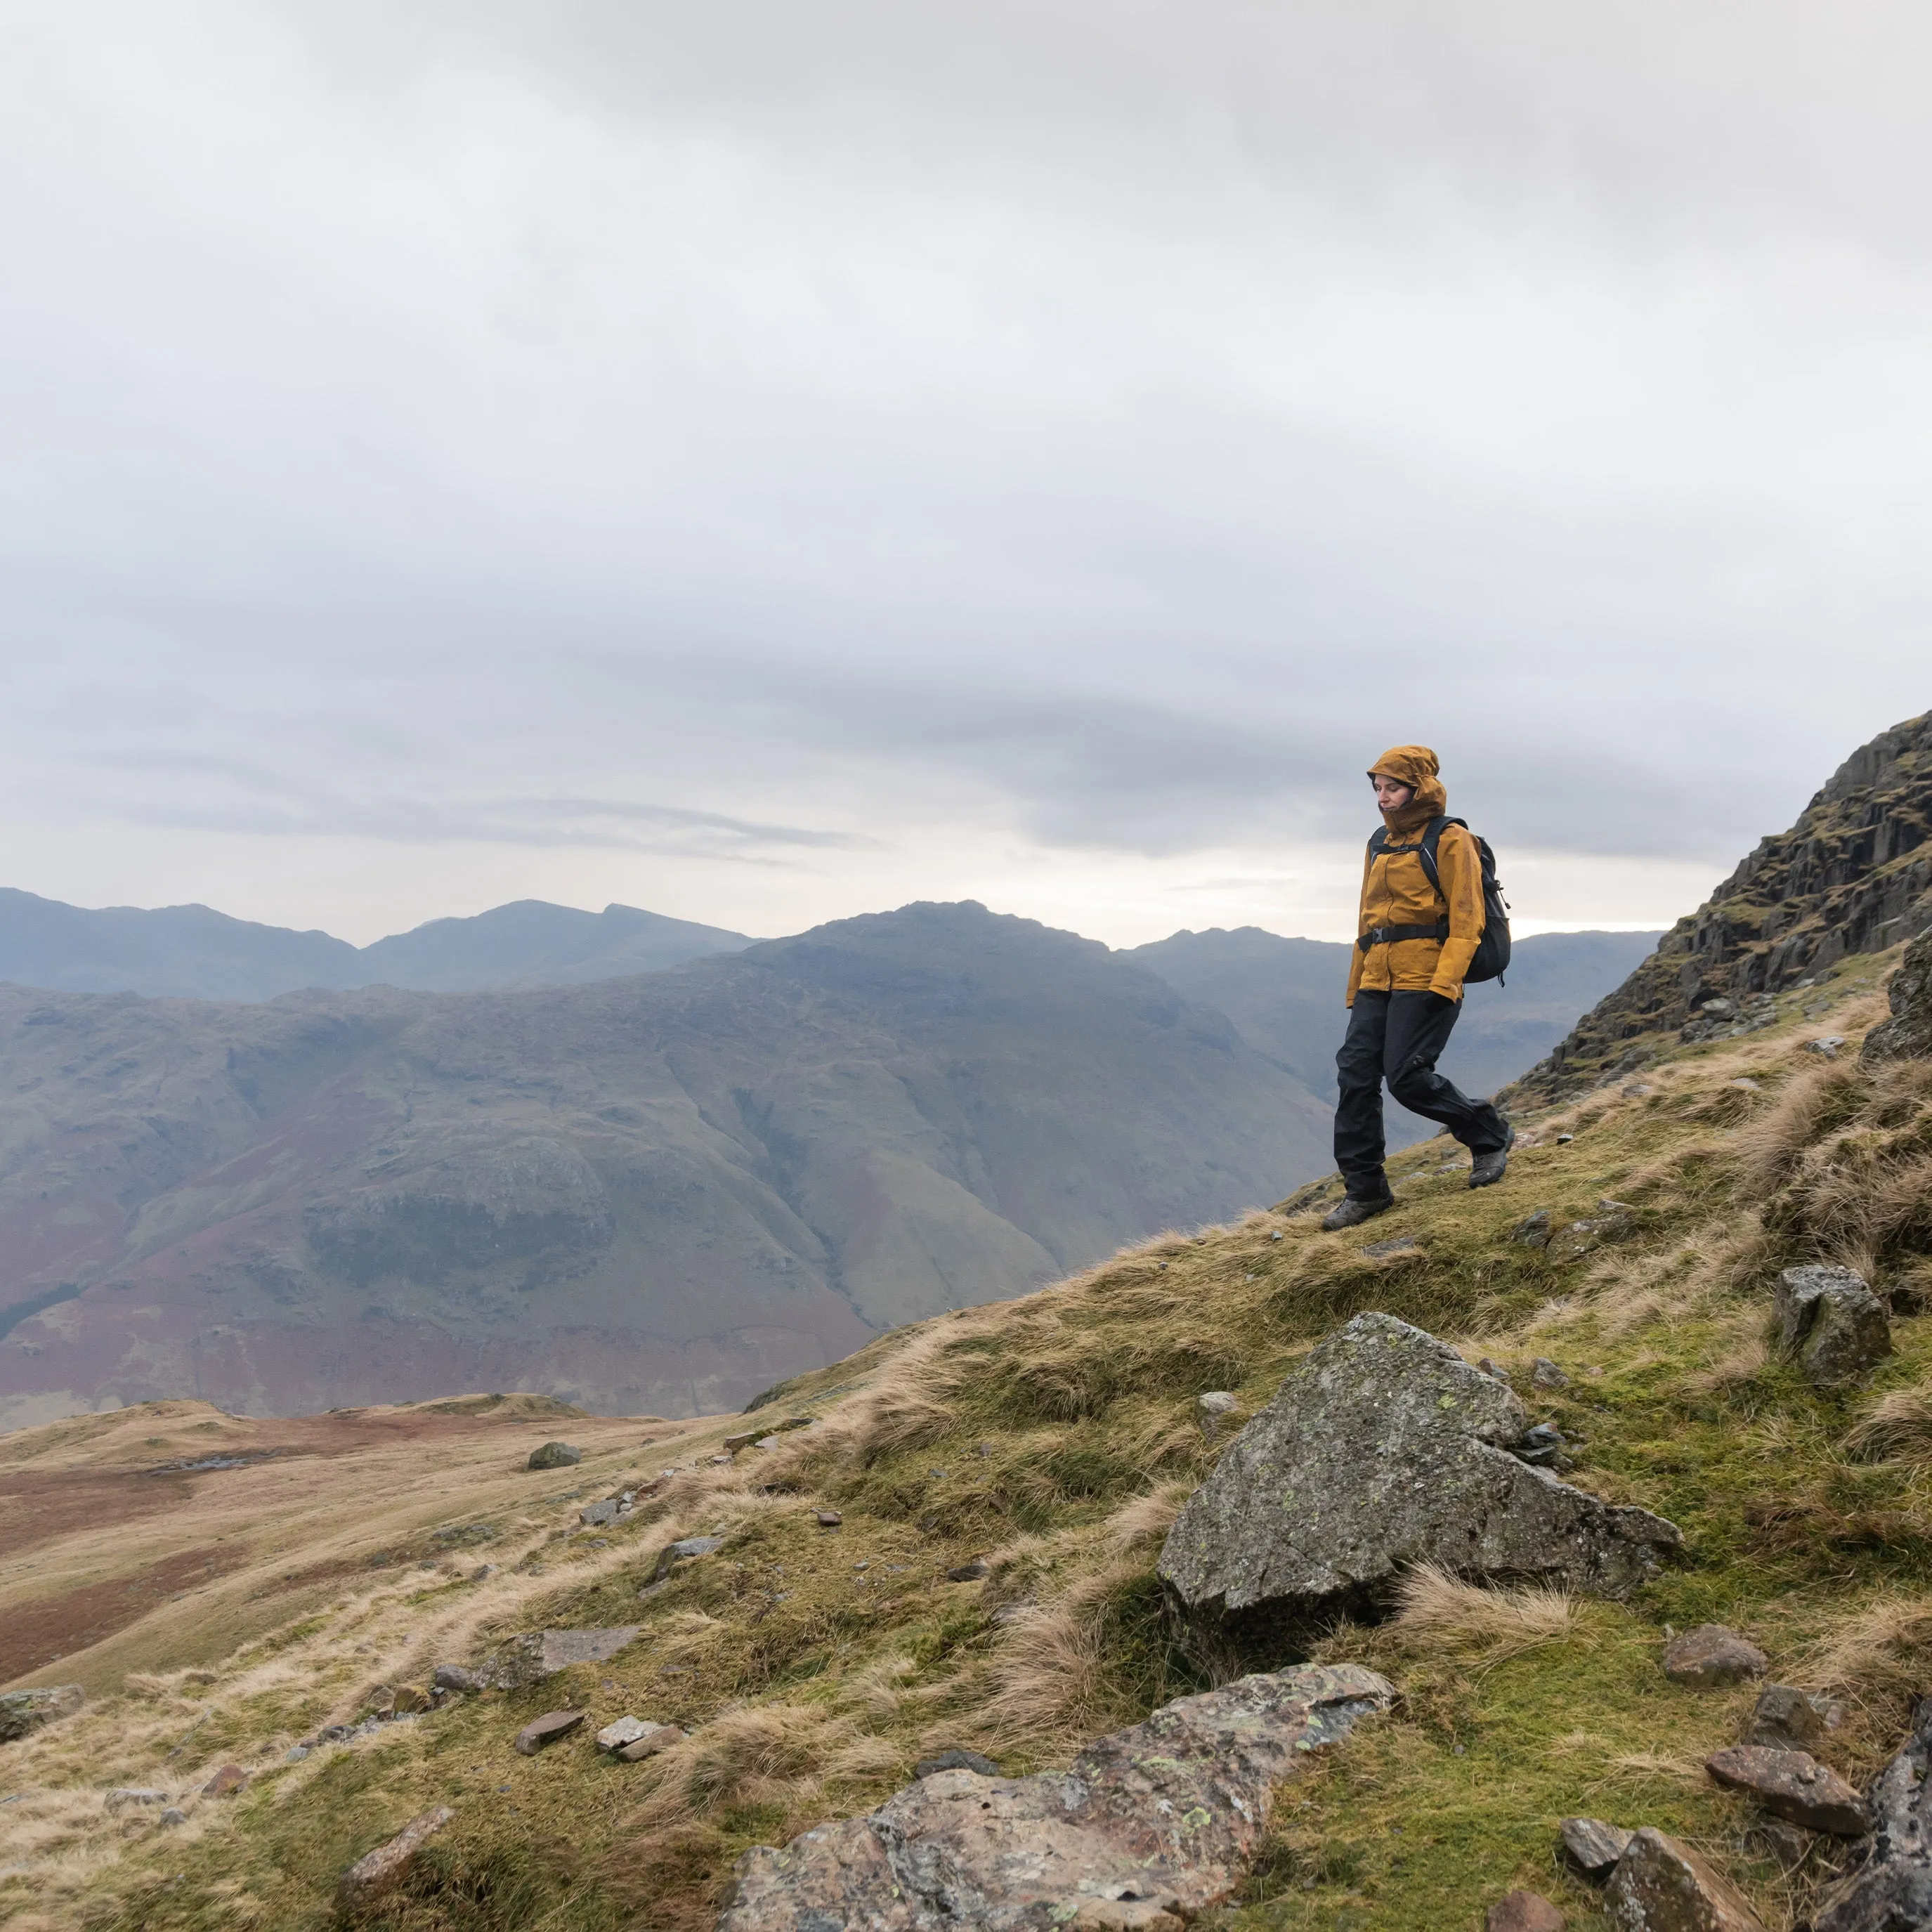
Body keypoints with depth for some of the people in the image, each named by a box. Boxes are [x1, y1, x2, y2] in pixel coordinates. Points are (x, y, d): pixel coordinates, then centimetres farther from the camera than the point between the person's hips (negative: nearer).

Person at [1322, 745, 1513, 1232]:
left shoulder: (1450, 841, -2)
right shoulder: (1380, 847, 20)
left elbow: (1466, 921, -10)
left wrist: (1444, 982, -21)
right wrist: (1355, 989, 20)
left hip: (1425, 981, -7)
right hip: (1377, 982, 7)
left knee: (1406, 1075, -13)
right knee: (1356, 1076, -2)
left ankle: (1490, 1135, 12)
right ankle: (1364, 1190, 5)